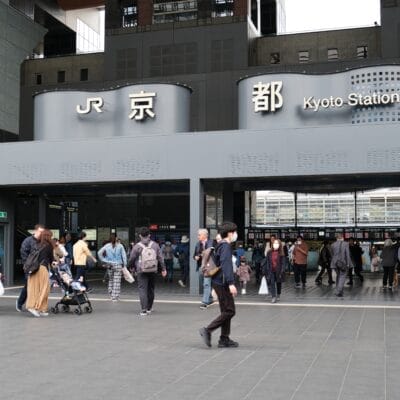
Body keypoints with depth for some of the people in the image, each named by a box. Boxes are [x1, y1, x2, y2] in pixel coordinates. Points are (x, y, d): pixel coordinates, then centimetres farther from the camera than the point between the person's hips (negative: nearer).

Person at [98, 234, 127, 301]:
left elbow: (99, 253, -6)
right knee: (117, 281, 1)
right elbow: (124, 256, -4)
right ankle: (115, 297, 1)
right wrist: (124, 265, 1)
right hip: (118, 265, -2)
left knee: (111, 280, 19)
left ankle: (111, 294, 21)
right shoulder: (120, 246, -4)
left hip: (110, 265, 2)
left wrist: (104, 260, 1)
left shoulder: (107, 246, 0)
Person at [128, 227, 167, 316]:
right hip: (153, 271, 4)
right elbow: (160, 257, 5)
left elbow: (131, 259, 1)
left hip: (142, 271, -3)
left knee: (142, 289, -3)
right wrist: (163, 269, 9)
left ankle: (144, 310, -11)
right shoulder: (155, 245, 6)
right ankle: (149, 308, 26)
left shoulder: (137, 246, -4)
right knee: (151, 289, 15)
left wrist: (132, 267, 20)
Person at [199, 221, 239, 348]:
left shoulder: (221, 245, 16)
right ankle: (207, 330, -8)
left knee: (226, 311, 13)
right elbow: (226, 265, -25)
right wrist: (231, 283, -31)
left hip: (218, 282, 10)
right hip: (222, 283, -10)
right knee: (229, 311, -7)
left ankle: (224, 339, 16)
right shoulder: (226, 246, -14)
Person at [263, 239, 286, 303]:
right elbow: (266, 262, 5)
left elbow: (283, 263, -7)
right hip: (271, 271, 1)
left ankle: (278, 295, 34)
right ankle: (273, 297, -9)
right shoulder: (269, 253, 1)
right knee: (271, 283, -9)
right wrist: (264, 269, 1)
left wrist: (282, 271, -15)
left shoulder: (281, 254, -5)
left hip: (278, 271, -1)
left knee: (278, 283, 14)